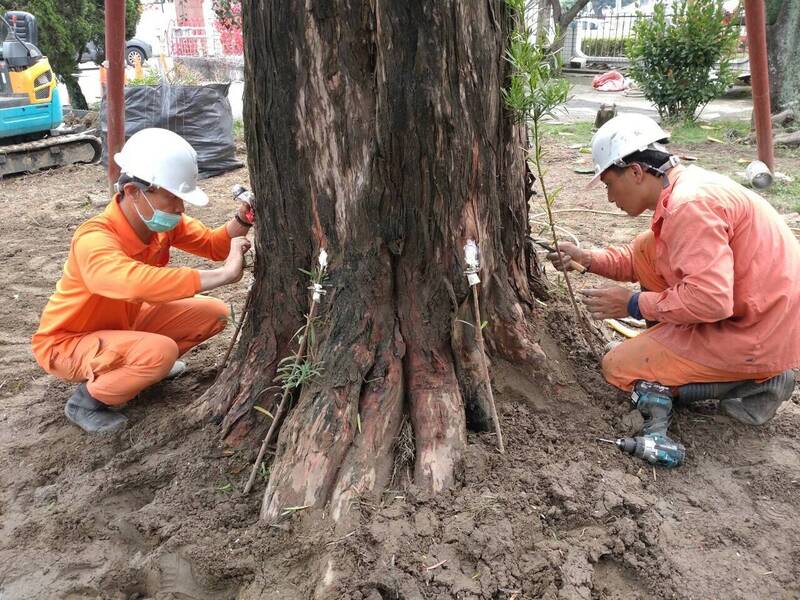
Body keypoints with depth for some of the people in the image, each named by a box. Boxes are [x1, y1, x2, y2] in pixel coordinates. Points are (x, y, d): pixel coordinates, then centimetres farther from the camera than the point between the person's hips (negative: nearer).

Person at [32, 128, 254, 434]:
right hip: (67, 342, -7)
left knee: (214, 313, -1)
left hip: (123, 323, 8)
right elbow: (140, 282, -56)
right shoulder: (94, 240, -37)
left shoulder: (161, 221, -12)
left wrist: (243, 217, -25)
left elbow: (212, 244, -3)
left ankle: (139, 363, 16)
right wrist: (224, 273, -54)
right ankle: (87, 399, -6)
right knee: (161, 351, -35)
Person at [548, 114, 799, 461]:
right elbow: (642, 260, 19)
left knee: (618, 368, -1)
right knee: (647, 248, 10)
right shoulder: (683, 189, 7)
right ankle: (678, 349, 14)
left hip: (760, 337, -9)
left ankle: (753, 382, -1)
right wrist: (587, 259, 9)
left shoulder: (690, 204, -25)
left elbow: (710, 299, -31)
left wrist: (634, 305, -17)